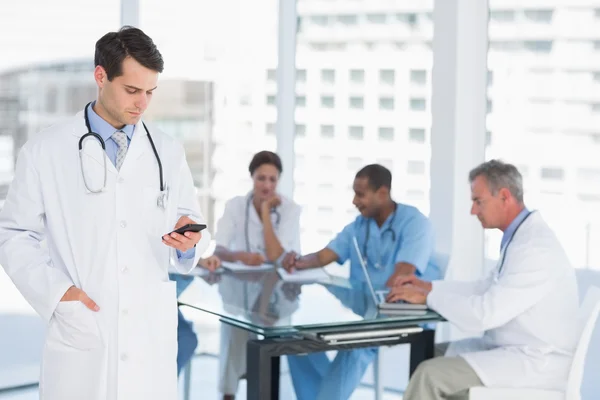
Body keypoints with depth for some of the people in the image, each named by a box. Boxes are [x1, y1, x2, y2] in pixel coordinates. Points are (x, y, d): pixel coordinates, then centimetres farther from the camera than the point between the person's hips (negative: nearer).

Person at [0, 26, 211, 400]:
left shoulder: (168, 152, 8)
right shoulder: (44, 151, 0)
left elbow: (193, 222, 12)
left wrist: (189, 242, -11)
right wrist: (56, 290, -12)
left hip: (152, 338, 2)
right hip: (80, 336, -2)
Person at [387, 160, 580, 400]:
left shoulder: (535, 248, -23)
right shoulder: (522, 236, 10)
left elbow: (483, 314, -25)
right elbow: (486, 290, 20)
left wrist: (428, 296, -13)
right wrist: (428, 286, 11)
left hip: (536, 363, -10)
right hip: (518, 351, 10)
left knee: (431, 374, -18)